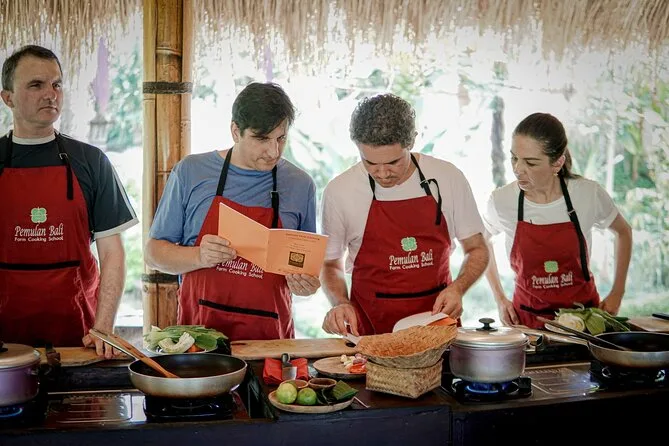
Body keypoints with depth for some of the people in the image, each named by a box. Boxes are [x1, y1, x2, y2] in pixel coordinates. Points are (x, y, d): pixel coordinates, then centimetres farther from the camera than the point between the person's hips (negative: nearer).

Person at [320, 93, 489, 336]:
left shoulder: (448, 177, -1)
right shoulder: (339, 190, -4)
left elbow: (477, 250, 10)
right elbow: (331, 264, 10)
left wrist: (457, 288, -7)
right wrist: (341, 303, -8)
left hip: (438, 318, 1)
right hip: (370, 328, -1)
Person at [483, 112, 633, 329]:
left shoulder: (589, 194, -9)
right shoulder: (501, 201, -9)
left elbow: (623, 232, 12)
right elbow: (482, 240, 12)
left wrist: (617, 294, 8)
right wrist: (500, 299, 7)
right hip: (528, 318, 0)